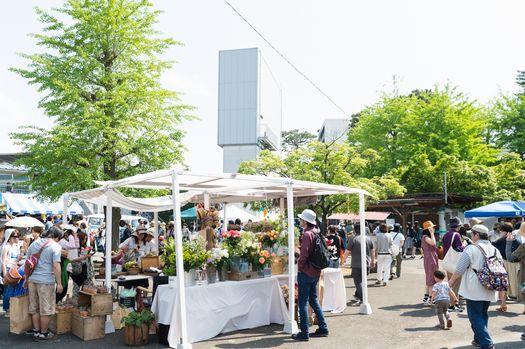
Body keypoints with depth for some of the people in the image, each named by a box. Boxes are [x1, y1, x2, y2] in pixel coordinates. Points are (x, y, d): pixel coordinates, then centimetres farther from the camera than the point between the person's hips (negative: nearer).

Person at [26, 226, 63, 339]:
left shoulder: (34, 243, 11)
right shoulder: (55, 246, -9)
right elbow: (56, 266, -15)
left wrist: (27, 277, 29)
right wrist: (59, 283, -11)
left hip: (32, 279, 7)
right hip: (46, 281, -6)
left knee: (34, 307, 17)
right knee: (46, 309, 5)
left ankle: (36, 330, 26)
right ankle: (43, 333, 13)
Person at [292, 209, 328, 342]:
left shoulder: (307, 234, -17)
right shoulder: (317, 233, 9)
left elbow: (304, 254, -23)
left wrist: (299, 266, -8)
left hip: (306, 272, -9)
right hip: (316, 272, 9)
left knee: (303, 302, -1)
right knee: (313, 300, 18)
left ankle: (304, 333, 4)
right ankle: (323, 328, 22)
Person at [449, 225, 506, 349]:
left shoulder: (471, 249, -12)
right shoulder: (495, 250, 8)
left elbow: (459, 270, -11)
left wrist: (452, 280, 6)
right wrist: (502, 292, 22)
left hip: (474, 291, -7)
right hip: (489, 291, 7)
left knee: (475, 316, 0)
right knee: (483, 314, 20)